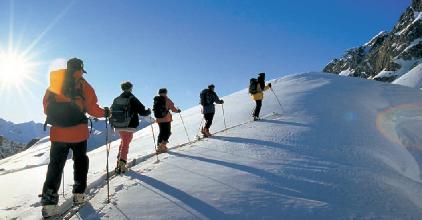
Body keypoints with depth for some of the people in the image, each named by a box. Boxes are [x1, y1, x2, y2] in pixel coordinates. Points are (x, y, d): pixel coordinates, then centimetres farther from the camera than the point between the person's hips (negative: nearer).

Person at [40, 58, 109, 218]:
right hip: (78, 132, -2)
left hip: (58, 132, 3)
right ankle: (78, 194, 17)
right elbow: (92, 109, -3)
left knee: (55, 165, 7)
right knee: (80, 161, 15)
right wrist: (105, 112, 14)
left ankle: (49, 201, 0)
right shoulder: (83, 85, -2)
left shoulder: (53, 84, 8)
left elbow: (46, 107, 12)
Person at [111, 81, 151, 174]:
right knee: (125, 144, 0)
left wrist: (112, 123, 28)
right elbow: (142, 111, -9)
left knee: (123, 141, 23)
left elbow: (112, 111, 13)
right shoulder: (133, 99, -9)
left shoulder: (116, 99, 7)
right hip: (129, 127, -5)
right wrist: (149, 111, 12)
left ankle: (119, 161, 21)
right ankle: (121, 164, -9)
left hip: (118, 126, 6)